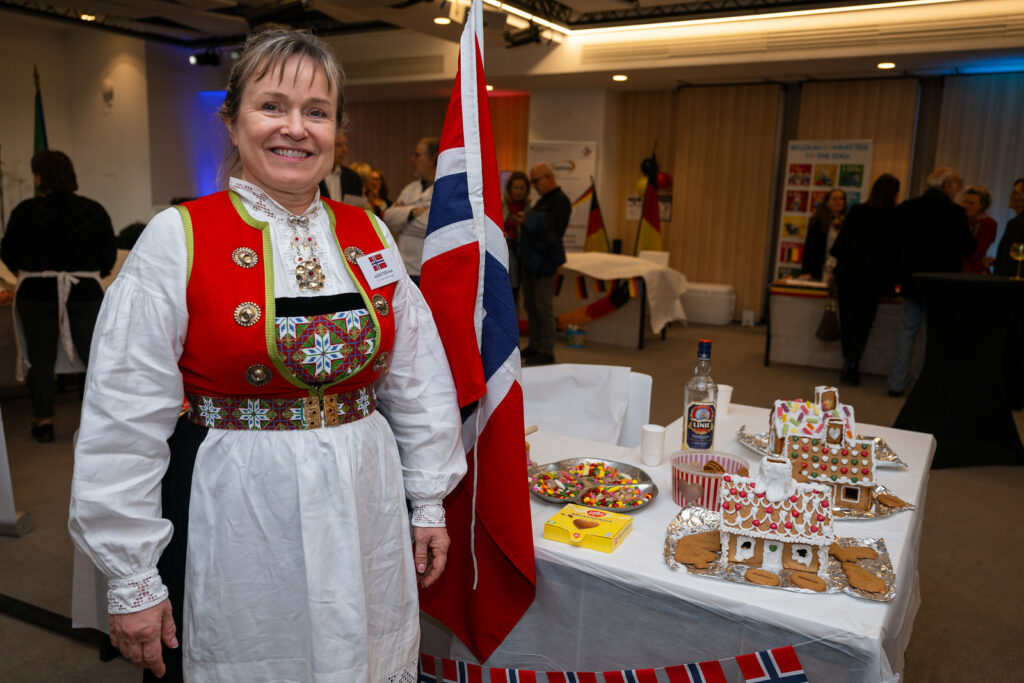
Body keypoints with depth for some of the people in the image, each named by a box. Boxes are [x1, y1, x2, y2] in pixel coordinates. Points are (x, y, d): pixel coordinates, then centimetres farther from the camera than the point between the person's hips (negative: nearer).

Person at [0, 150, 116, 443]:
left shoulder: (26, 210, -6)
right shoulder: (94, 210, -1)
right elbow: (109, 255, 5)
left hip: (37, 293, -1)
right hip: (85, 292, 1)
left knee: (40, 358, 10)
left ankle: (44, 421, 13)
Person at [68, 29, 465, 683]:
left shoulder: (370, 236, 3)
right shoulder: (177, 240, -9)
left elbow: (418, 381, 8)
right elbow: (126, 420, -9)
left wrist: (429, 501, 9)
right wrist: (132, 579, -7)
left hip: (365, 506, 4)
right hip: (236, 516, -3)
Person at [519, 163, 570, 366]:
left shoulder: (559, 201, -12)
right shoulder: (543, 199, 18)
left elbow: (554, 233, -22)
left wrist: (529, 220, -17)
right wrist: (525, 220, 6)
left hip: (544, 262, -10)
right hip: (530, 260, 10)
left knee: (544, 306, -6)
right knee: (530, 304, 13)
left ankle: (546, 352, 0)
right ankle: (535, 346, 24)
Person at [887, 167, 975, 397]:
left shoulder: (905, 208, -1)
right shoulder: (954, 212, -15)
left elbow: (896, 242, 7)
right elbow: (968, 249, -9)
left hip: (910, 281, 4)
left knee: (906, 330, 13)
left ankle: (897, 383, 13)